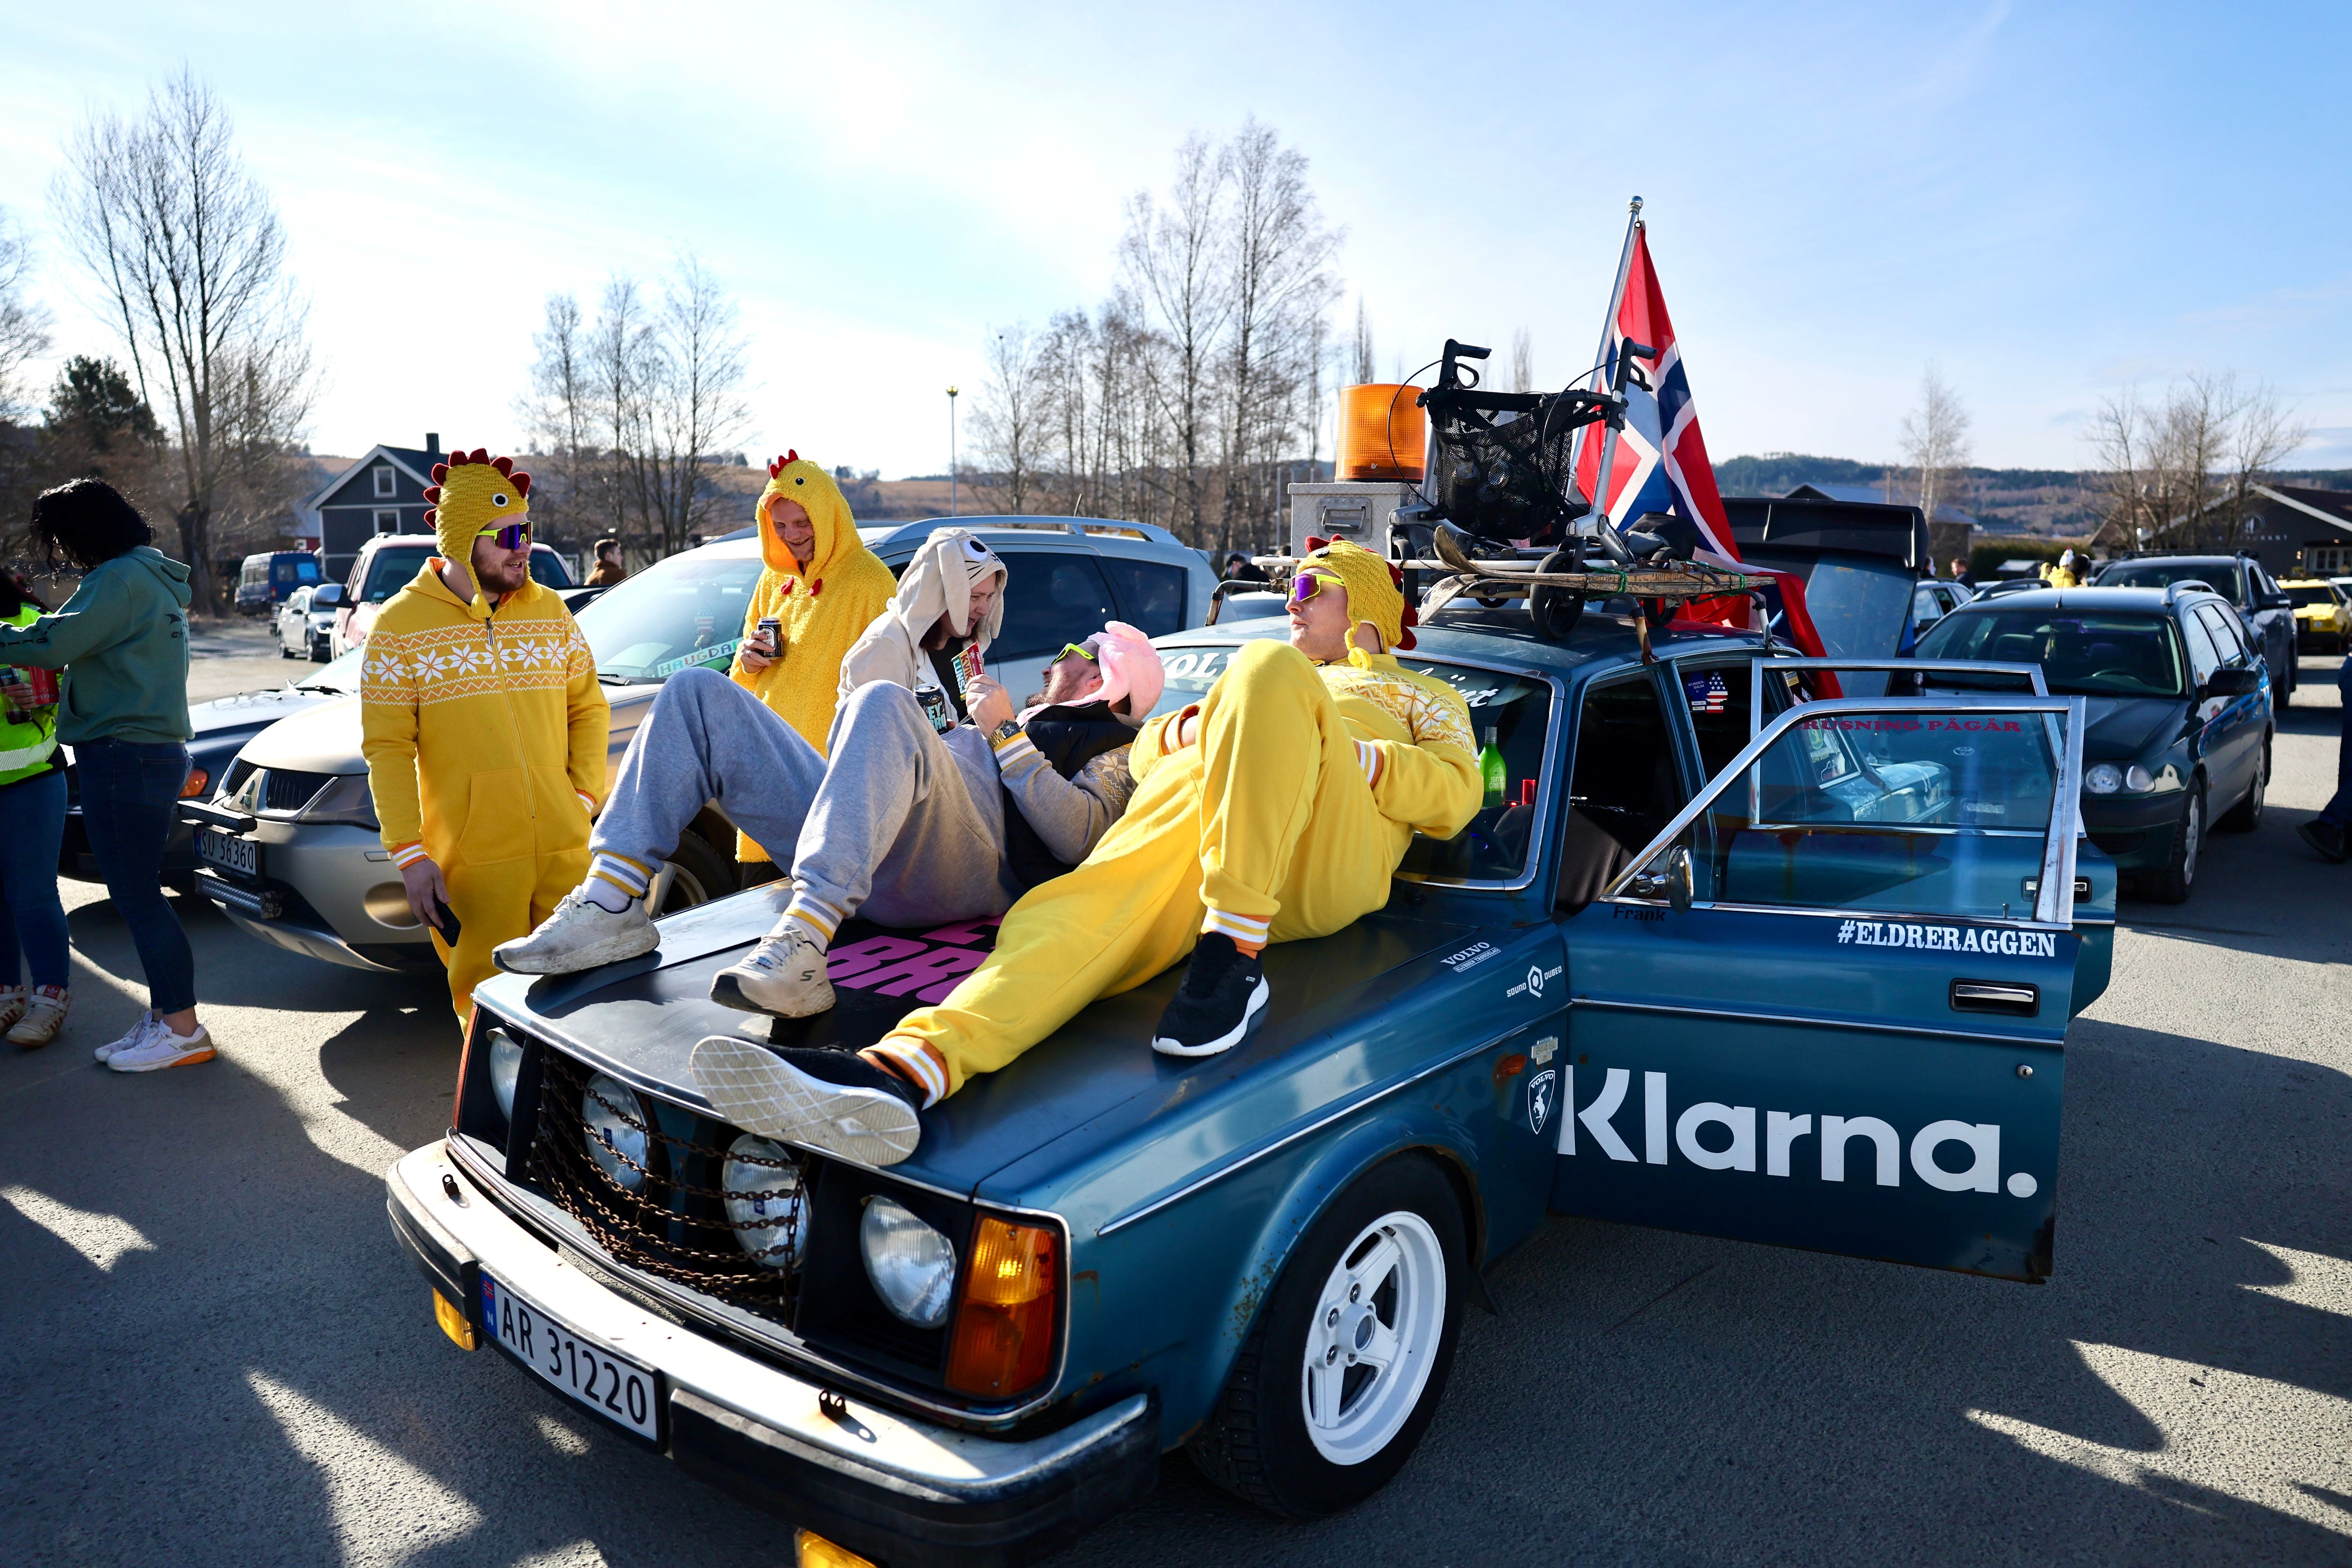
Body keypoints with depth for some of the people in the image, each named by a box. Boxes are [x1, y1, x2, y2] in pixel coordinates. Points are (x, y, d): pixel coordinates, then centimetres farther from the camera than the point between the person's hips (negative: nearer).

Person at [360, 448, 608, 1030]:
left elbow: (589, 708, 15)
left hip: (568, 850, 3)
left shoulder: (548, 609, 11)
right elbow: (386, 748, -3)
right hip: (473, 862, -3)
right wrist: (410, 854, -10)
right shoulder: (401, 624, -1)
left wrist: (584, 795, 1)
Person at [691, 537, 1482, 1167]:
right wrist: (1191, 727, 6)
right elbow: (1145, 750, 30)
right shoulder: (1296, 678, 45)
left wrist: (1338, 754, -4)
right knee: (1087, 908, -30)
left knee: (1270, 670, -33)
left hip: (1326, 857, -3)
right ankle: (911, 1064, -55)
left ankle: (1234, 955, -39)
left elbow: (1455, 794, 12)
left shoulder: (1428, 697, 36)